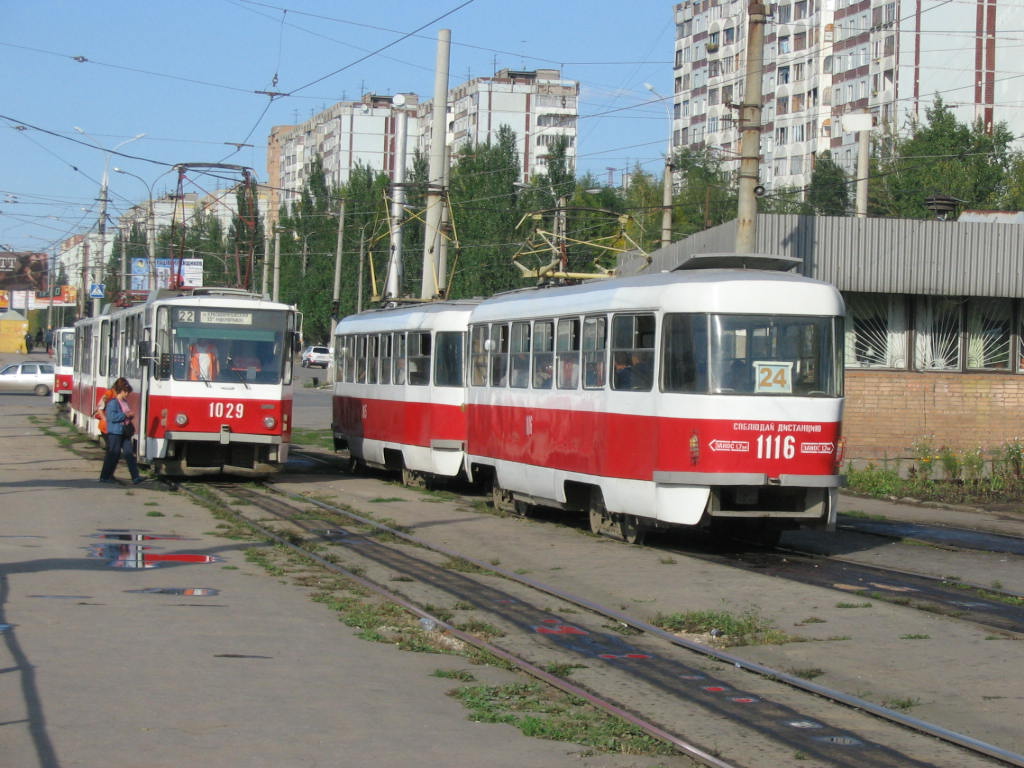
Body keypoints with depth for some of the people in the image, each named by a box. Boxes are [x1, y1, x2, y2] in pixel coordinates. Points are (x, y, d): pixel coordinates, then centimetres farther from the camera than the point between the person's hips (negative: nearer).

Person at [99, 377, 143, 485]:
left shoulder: (125, 402, 14)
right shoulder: (113, 402, -12)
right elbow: (112, 416, -23)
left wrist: (131, 415, 4)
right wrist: (125, 415, -19)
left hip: (125, 432, 8)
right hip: (115, 432, -8)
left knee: (129, 453, 1)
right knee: (113, 454, -2)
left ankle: (135, 477, -3)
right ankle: (104, 477, 9)